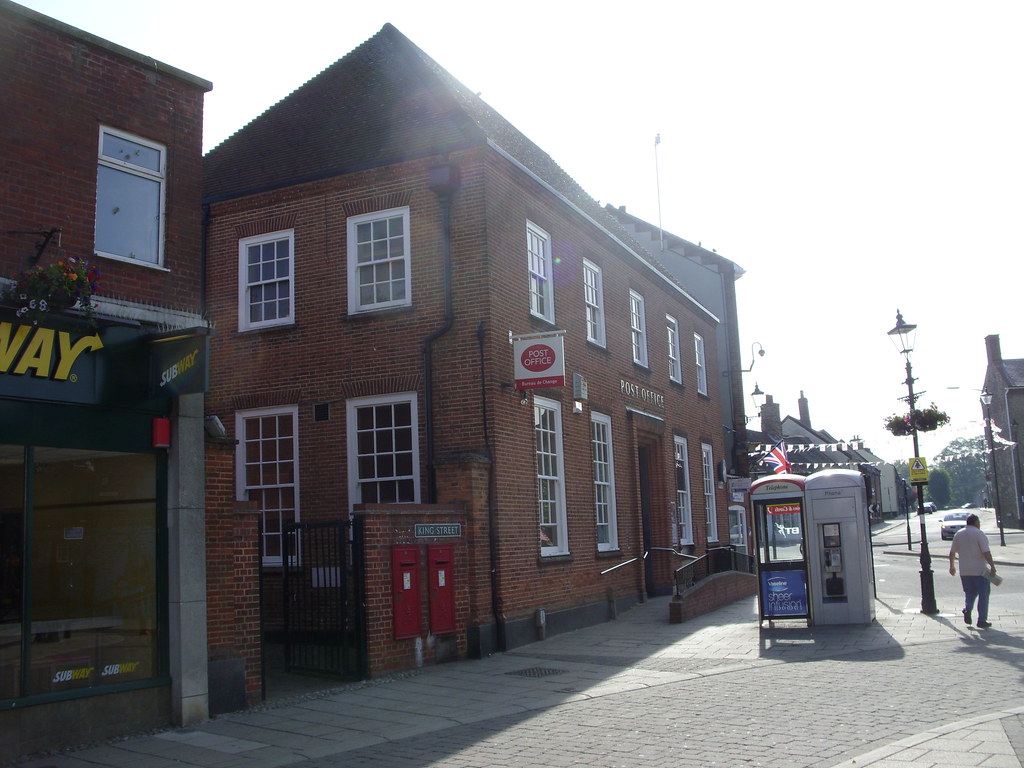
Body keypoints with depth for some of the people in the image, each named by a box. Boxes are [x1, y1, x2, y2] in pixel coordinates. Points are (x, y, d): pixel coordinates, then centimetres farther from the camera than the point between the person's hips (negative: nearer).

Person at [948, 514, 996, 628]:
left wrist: (952, 566, 21)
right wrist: (992, 566, -13)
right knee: (983, 594, 4)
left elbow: (952, 552, 11)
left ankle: (967, 609, -7)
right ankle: (982, 620, 3)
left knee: (970, 592, 18)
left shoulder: (958, 534, 8)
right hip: (979, 570, -5)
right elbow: (986, 552, -16)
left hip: (964, 571, 5)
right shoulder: (979, 533, -9)